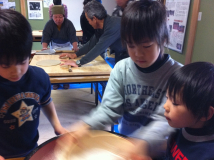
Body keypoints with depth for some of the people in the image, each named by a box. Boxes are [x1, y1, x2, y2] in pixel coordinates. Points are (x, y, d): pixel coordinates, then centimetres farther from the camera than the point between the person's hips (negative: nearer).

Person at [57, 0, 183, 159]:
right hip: (123, 139, 3)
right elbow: (109, 108, -7)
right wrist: (85, 125, -23)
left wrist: (143, 144, -34)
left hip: (157, 146, -2)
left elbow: (165, 119, -18)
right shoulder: (121, 68, -7)